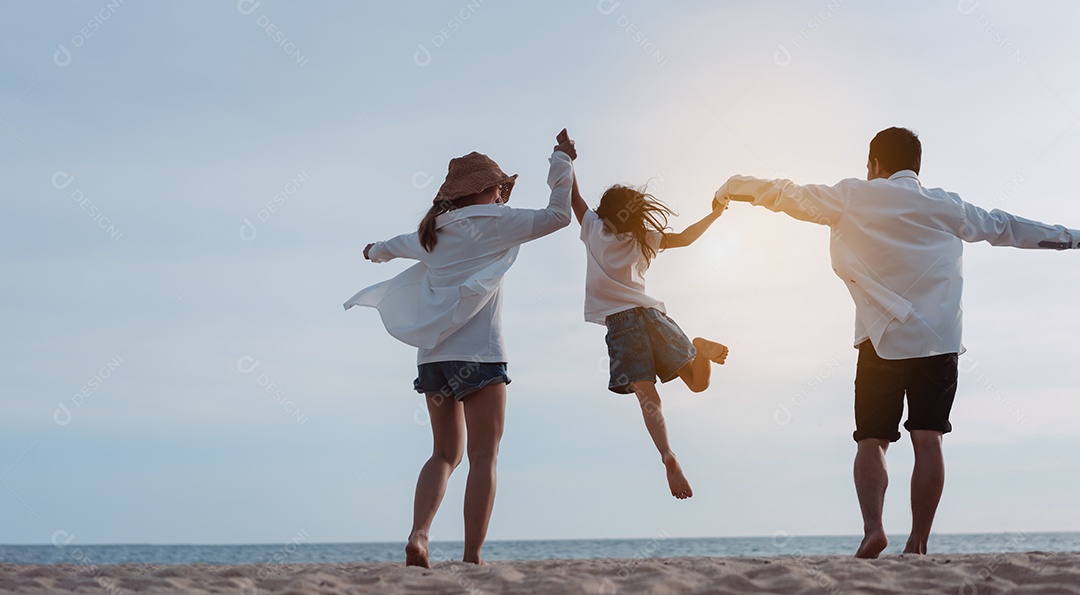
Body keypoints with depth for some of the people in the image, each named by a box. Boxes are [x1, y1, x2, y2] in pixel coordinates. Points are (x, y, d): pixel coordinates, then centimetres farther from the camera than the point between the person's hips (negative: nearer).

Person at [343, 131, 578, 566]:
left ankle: (418, 535, -4)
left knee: (445, 453, 14)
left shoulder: (432, 231, 17)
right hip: (478, 353, -6)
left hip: (432, 355, 6)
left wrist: (376, 251, 62)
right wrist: (562, 162, 13)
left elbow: (398, 244, 38)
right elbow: (558, 215, 0)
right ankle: (472, 557, -7)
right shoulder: (493, 222, -1)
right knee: (483, 456, -2)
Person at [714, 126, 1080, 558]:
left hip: (883, 341, -2)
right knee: (927, 440, 0)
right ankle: (918, 544, -4)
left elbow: (787, 194, 9)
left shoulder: (854, 199, 4)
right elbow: (1004, 227, 26)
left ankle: (872, 526, -16)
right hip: (939, 340, 2)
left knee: (872, 441, 4)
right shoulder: (947, 206, 14)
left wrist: (732, 188, 24)